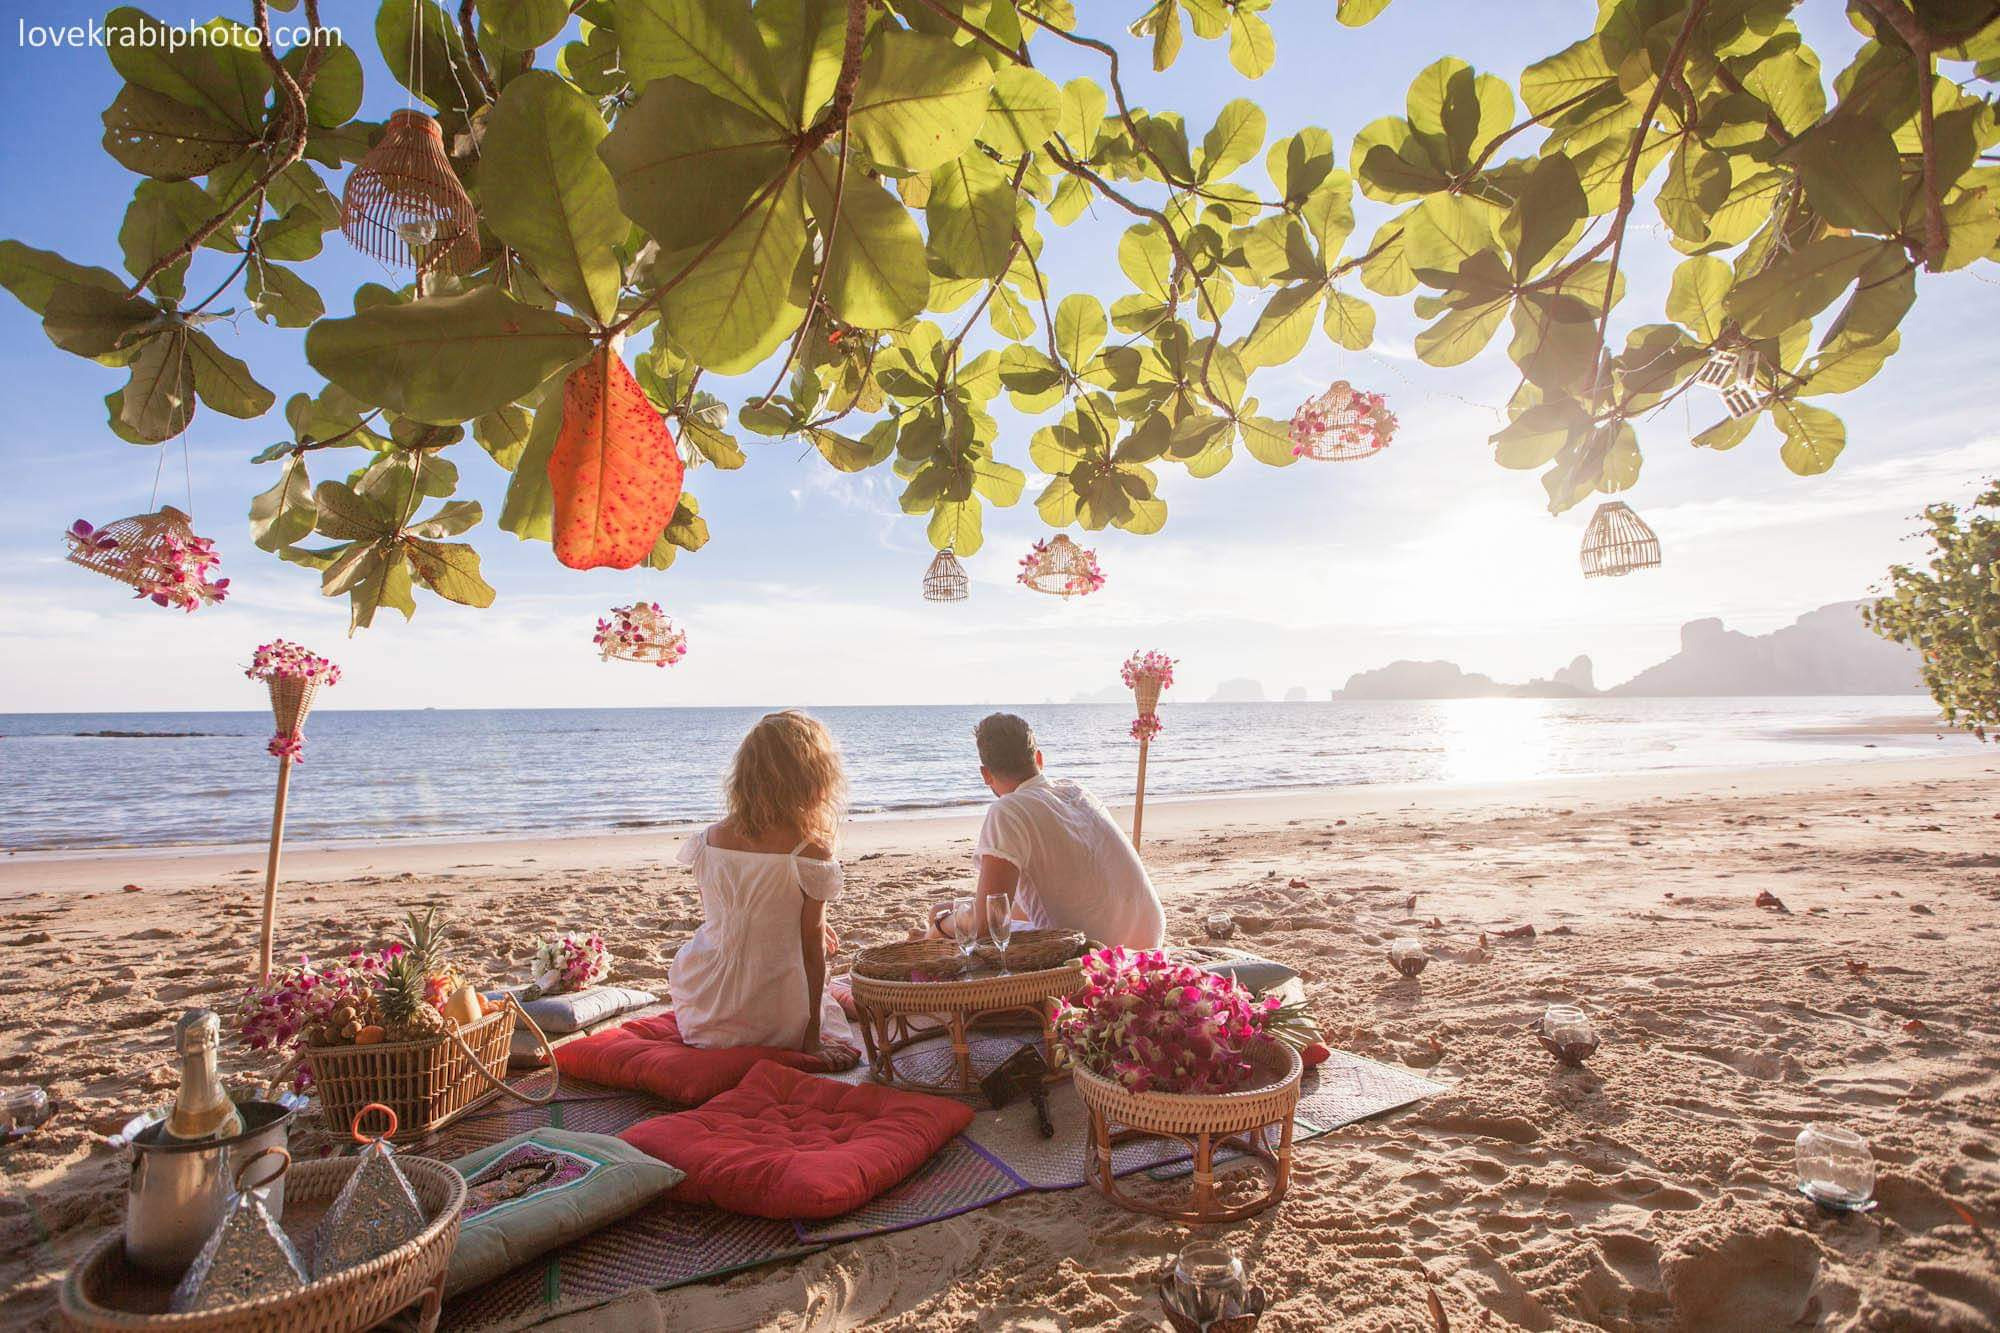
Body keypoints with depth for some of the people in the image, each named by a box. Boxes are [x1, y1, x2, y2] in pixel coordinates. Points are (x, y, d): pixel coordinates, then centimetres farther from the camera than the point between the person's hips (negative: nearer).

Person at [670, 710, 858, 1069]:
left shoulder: (709, 839, -5)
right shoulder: (811, 852, -18)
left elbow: (721, 922, 9)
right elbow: (812, 947, -12)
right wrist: (812, 1034, -1)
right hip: (769, 1023, -4)